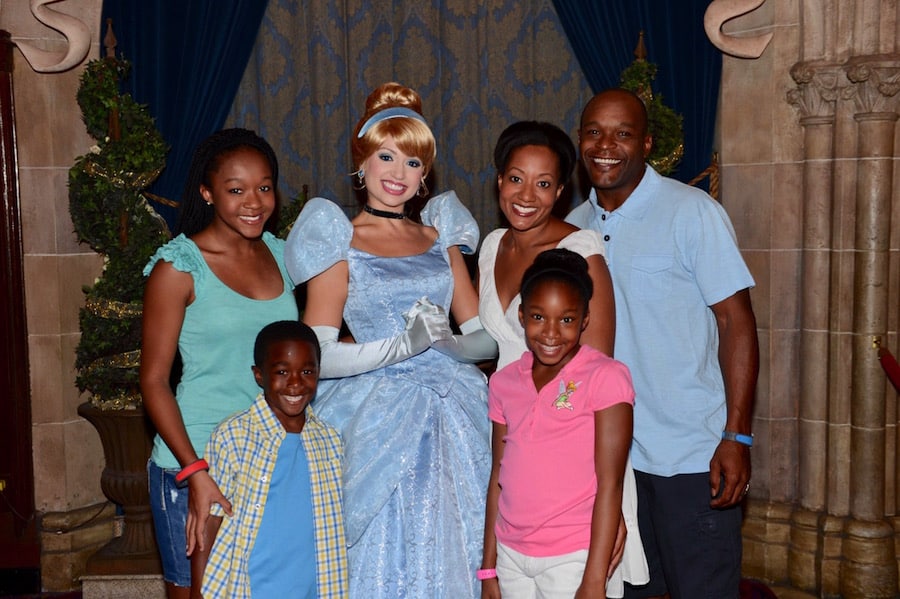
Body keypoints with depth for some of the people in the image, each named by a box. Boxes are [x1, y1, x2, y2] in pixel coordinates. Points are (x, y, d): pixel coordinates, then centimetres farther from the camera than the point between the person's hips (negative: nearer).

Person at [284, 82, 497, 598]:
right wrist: (403, 345, -19)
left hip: (454, 418, 4)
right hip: (380, 422, -4)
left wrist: (444, 341, -13)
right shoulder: (340, 242, -1)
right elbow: (318, 356, -10)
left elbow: (486, 340, 7)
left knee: (453, 557, 10)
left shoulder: (441, 236, 11)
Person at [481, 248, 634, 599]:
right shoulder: (504, 382, 6)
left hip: (573, 557, -4)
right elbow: (499, 476, 10)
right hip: (510, 554, 4)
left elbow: (610, 483, -11)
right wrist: (489, 566, 10)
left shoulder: (605, 377, -9)